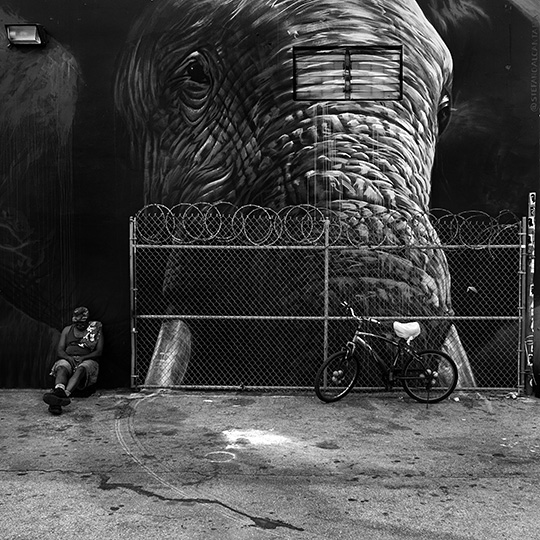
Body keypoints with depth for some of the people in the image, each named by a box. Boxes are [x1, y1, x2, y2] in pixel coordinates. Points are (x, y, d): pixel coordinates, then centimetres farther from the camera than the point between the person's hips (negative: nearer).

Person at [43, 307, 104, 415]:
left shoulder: (96, 330, 11)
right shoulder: (67, 330, 19)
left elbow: (99, 352, 2)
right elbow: (60, 350, 11)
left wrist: (83, 358, -14)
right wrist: (68, 357, -12)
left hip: (87, 360, -2)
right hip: (67, 358, 2)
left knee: (81, 369, -38)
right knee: (62, 369, -34)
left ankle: (63, 394, -65)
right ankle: (59, 390, -66)